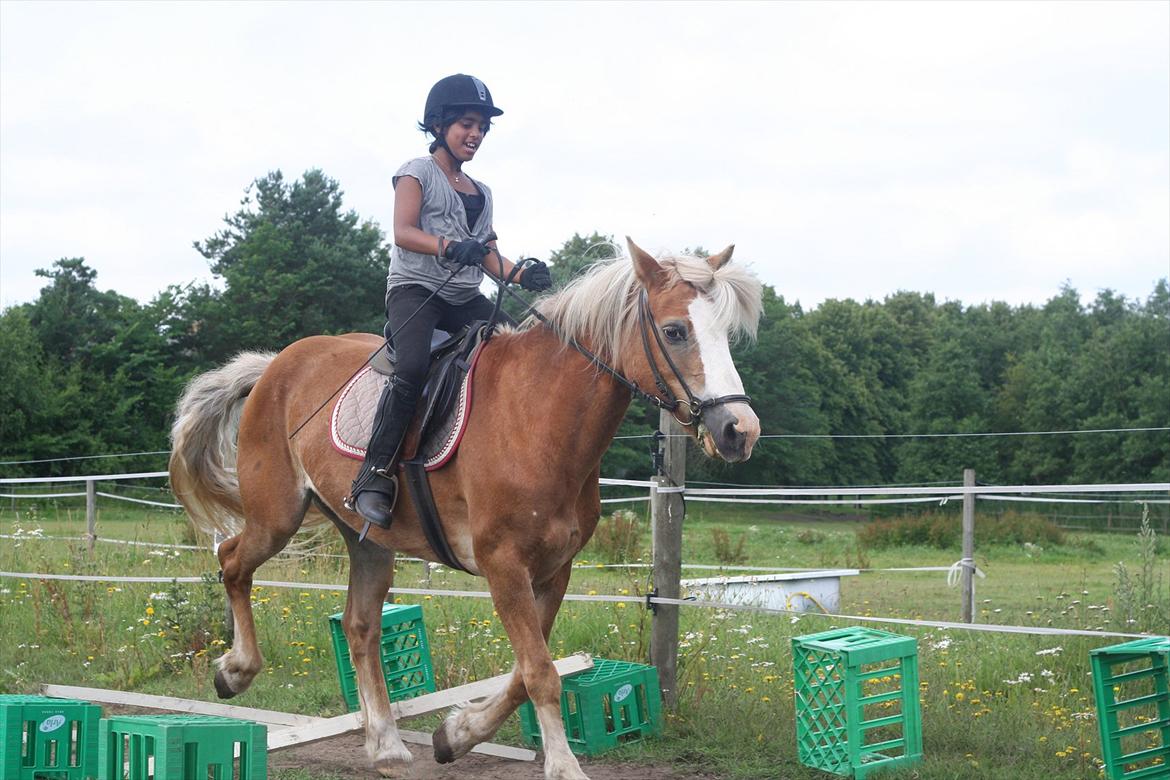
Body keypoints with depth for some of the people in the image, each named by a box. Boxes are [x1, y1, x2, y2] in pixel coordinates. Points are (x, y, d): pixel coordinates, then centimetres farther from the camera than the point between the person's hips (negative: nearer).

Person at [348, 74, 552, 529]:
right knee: (412, 367, -33)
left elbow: (489, 255, 18)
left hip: (465, 300, 6)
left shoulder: (482, 193, 24)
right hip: (415, 288, -6)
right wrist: (448, 245, -27)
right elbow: (403, 233, -8)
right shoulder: (418, 173, 6)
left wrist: (524, 275, -2)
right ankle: (376, 476, -31)